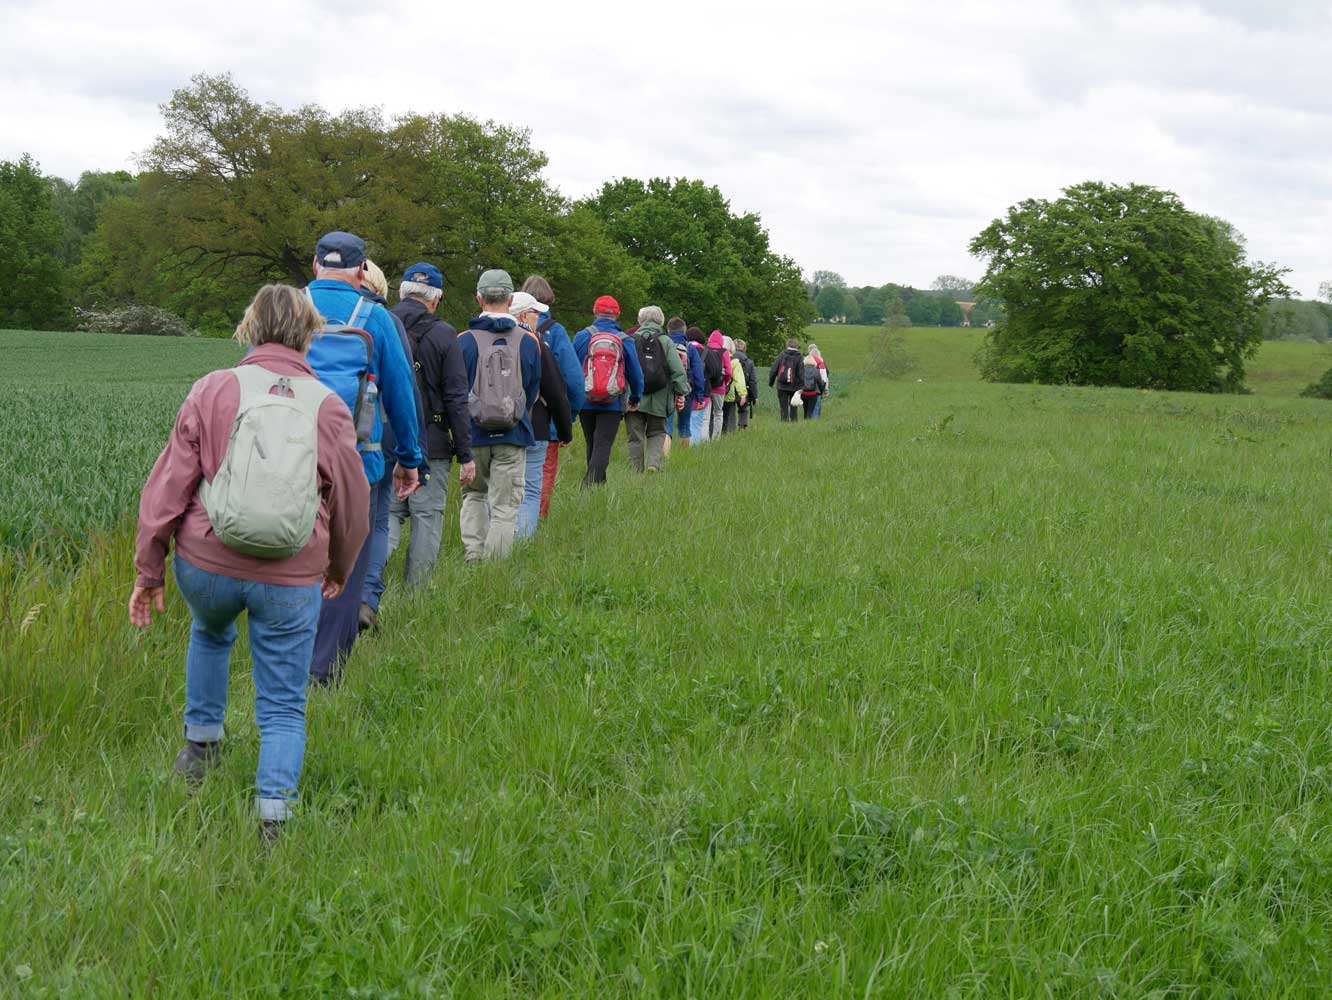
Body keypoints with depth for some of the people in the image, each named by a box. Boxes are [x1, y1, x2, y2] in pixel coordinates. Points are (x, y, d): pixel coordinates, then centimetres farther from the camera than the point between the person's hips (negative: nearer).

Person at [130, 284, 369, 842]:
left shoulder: (212, 391, -1)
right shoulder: (330, 408, 2)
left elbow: (166, 488, -1)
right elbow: (354, 506, 12)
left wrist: (148, 572, 7)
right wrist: (338, 571, 30)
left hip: (205, 565, 1)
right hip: (291, 581, -1)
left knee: (210, 635, 35)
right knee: (283, 707, 9)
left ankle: (201, 743, 43)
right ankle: (274, 810, -5)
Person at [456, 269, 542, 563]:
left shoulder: (464, 341, -4)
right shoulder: (528, 342, 0)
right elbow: (533, 390, 9)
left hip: (473, 434, 0)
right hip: (513, 438, 0)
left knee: (473, 495, 19)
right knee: (505, 505, 4)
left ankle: (472, 557, 8)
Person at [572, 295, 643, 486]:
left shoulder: (582, 337, -1)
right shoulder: (625, 341, -2)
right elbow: (636, 374, 5)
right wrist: (635, 399, 22)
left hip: (585, 403, 2)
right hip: (612, 405, -2)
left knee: (592, 446, 17)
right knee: (603, 447, -4)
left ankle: (598, 484, 26)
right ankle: (590, 483, -20)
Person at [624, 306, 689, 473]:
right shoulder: (666, 342, 0)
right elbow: (678, 370, -4)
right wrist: (681, 393, 6)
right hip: (658, 400, 0)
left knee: (635, 437, 8)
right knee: (657, 433, 14)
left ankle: (636, 469, 8)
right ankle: (654, 462, -6)